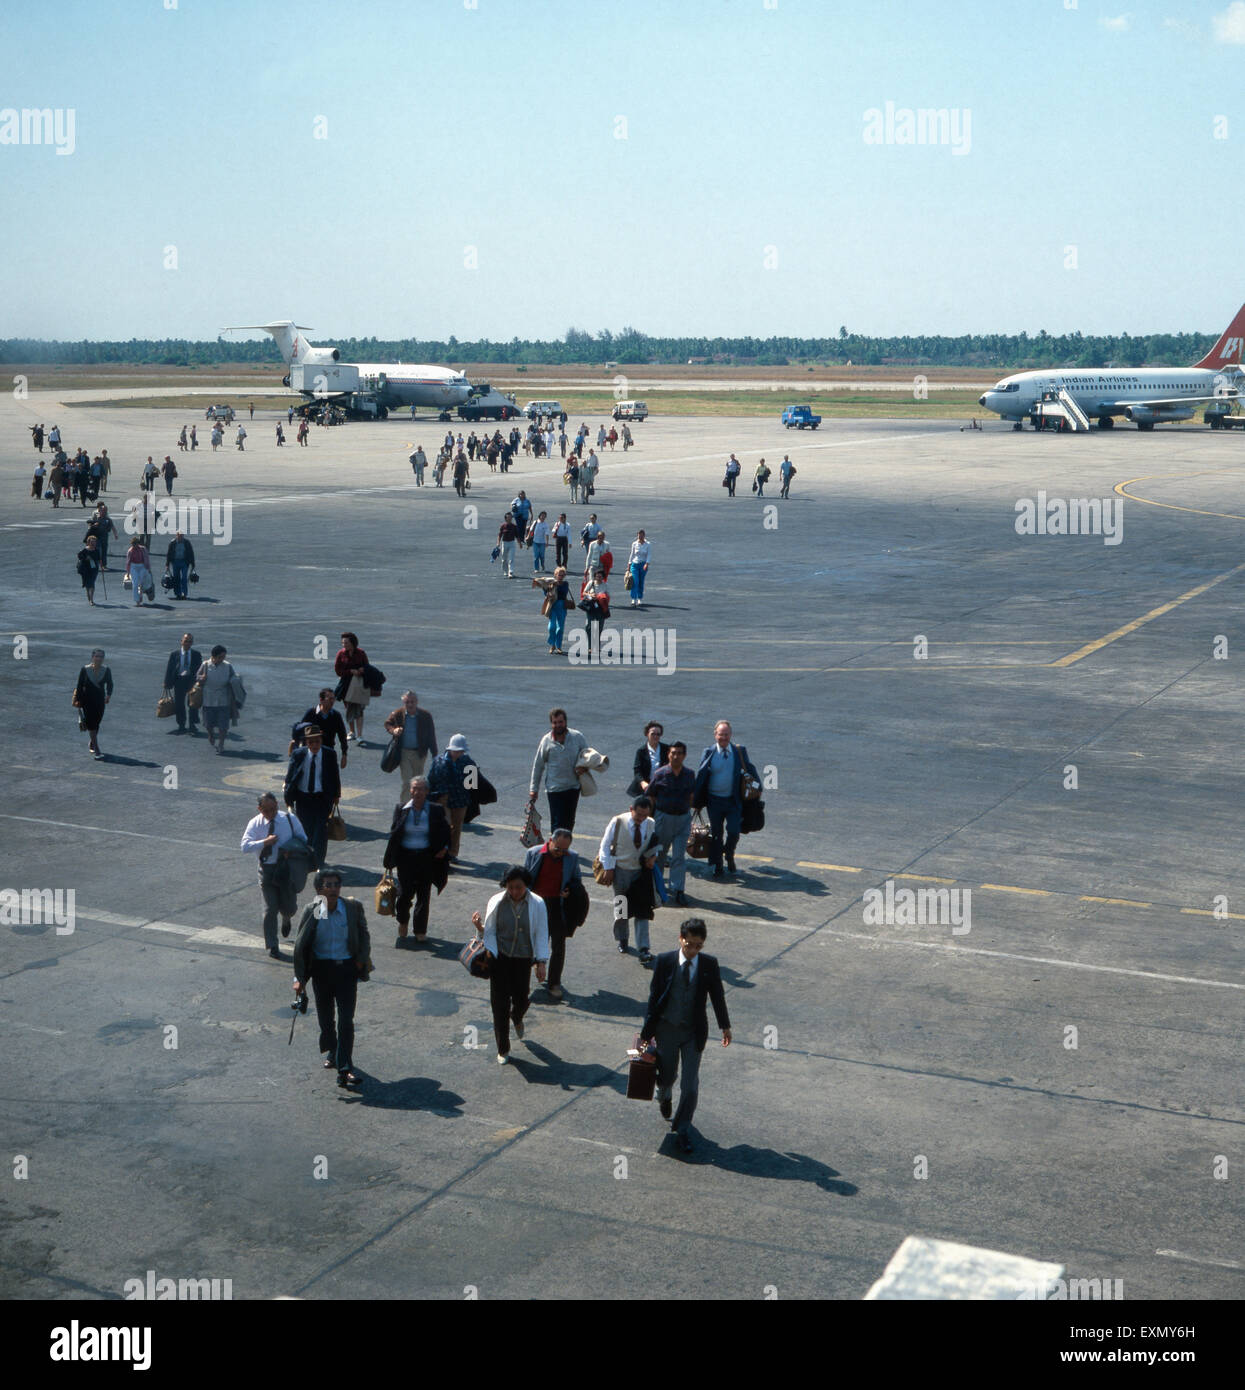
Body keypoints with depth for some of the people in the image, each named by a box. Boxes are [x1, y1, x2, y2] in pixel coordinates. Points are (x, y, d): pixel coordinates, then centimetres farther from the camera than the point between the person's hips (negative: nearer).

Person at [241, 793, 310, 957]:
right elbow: (245, 847, -14)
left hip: (287, 868, 1)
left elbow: (303, 840, 5)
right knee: (270, 909, -1)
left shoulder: (289, 819, -3)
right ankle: (272, 946, 13)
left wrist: (293, 850, -14)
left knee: (289, 907, 6)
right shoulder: (255, 823, -5)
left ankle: (286, 919, 45)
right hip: (267, 869, -1)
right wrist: (265, 842, -24)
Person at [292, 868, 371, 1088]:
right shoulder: (311, 911, -6)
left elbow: (364, 936, 8)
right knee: (325, 1016, 14)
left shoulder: (353, 907, -6)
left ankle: (345, 1067, -6)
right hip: (321, 969, 1)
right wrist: (299, 977, -3)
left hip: (347, 968, -1)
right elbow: (300, 945, 0)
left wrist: (361, 961, -4)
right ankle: (332, 1050, 40)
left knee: (346, 1019, -8)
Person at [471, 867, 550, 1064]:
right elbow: (490, 931, 3)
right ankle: (502, 1049, 11)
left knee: (521, 998, 7)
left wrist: (542, 962, -9)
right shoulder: (496, 902, -4)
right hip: (499, 958, 0)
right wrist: (480, 927, -19)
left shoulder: (537, 904, -6)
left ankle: (517, 1018, 47)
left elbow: (541, 935, -3)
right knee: (500, 1003, -2)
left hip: (523, 959, 0)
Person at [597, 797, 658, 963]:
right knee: (621, 907, 14)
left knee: (642, 910, -4)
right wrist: (608, 869, -10)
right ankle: (622, 940, 36)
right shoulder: (617, 823, -16)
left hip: (641, 871, 1)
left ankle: (643, 949, -5)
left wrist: (653, 856, -12)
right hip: (621, 870, -1)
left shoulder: (650, 824, -7)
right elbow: (605, 845, -7)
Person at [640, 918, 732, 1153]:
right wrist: (648, 1029, -2)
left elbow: (717, 996, 5)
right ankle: (664, 1098, 53)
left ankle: (682, 1131, 13)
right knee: (666, 1076, 17)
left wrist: (725, 1026, 12)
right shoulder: (665, 961, -10)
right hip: (667, 1028, 0)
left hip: (694, 1032, 0)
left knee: (690, 1085, -3)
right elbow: (654, 995, -3)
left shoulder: (709, 964, -8)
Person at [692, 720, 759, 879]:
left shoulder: (739, 751, -2)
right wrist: (697, 801, 2)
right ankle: (717, 866, 23)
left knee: (733, 832, -7)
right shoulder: (708, 752, -3)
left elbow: (750, 770, 10)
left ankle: (729, 857, 24)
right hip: (714, 800, 0)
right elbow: (700, 776, 3)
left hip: (733, 801, 0)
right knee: (716, 834, 9)